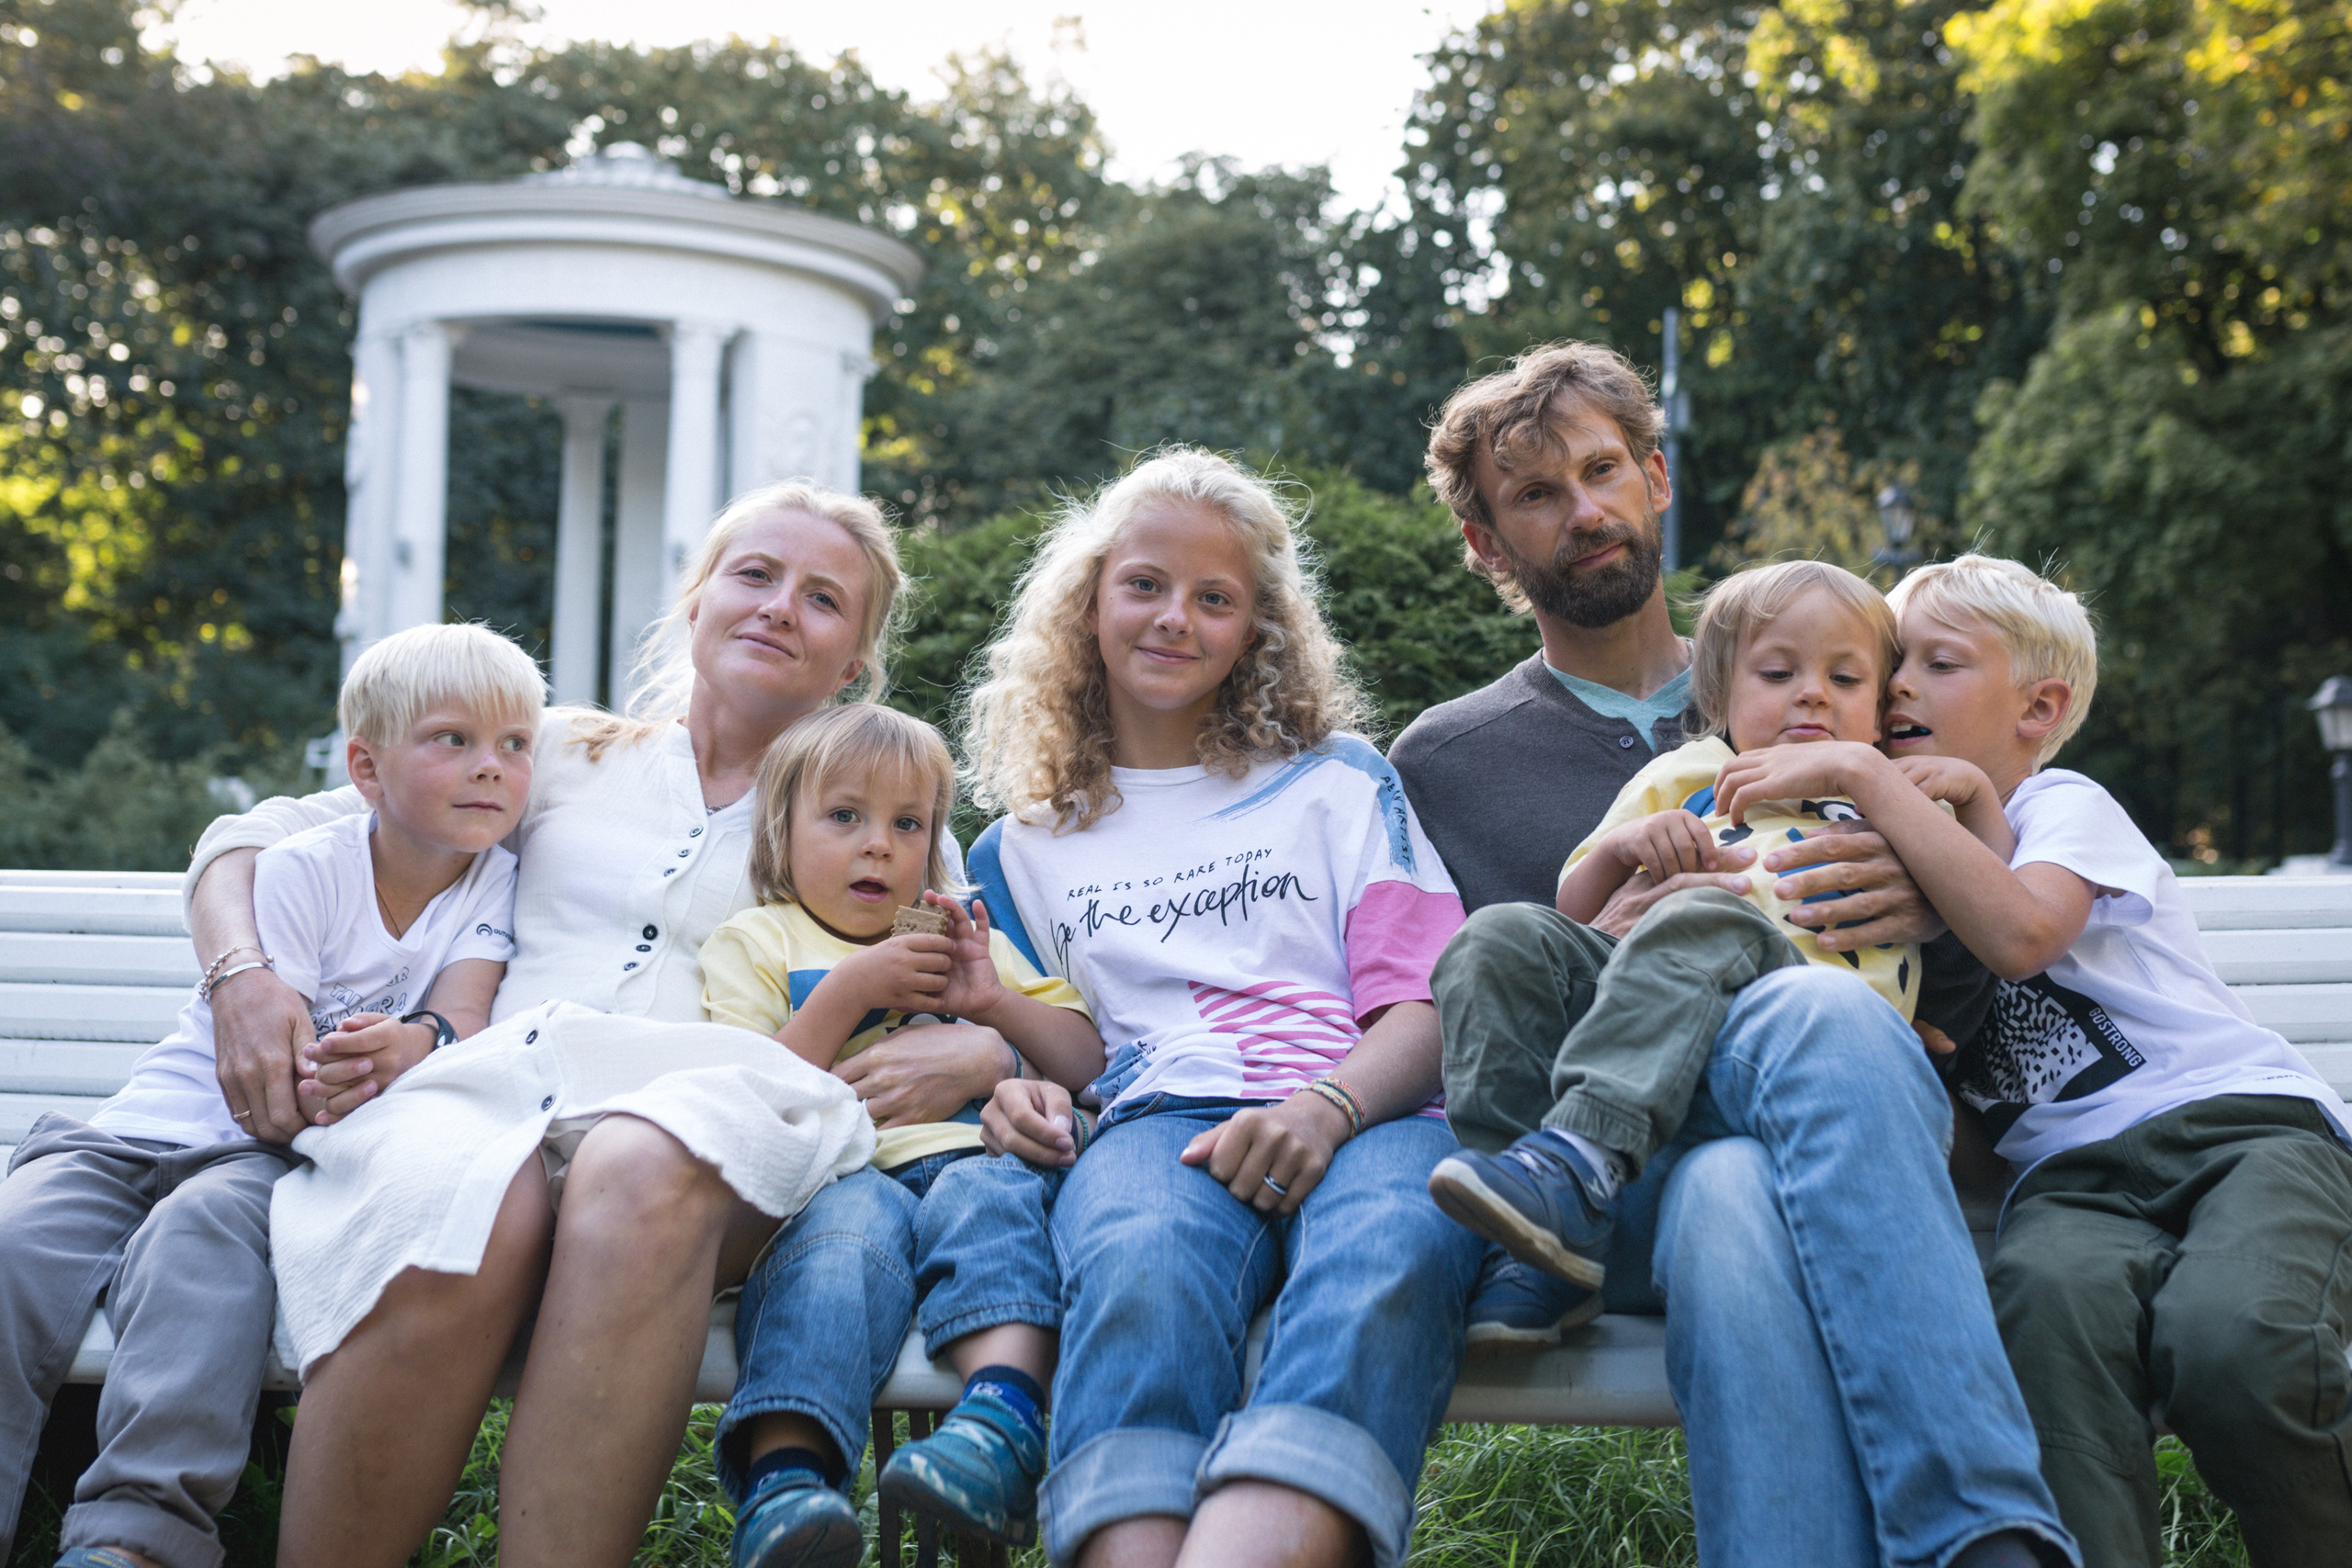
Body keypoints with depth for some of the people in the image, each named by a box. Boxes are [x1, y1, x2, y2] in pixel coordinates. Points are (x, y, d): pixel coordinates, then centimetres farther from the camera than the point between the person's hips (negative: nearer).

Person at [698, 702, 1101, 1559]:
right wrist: (847, 995, -4)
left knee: (985, 1194, -34)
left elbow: (1089, 1066, 22)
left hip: (979, 1152, 2)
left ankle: (1005, 1411, -54)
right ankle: (786, 1469, -52)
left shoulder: (967, 938, 31)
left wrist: (994, 999, 6)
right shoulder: (755, 942, 21)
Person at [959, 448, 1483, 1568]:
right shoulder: (1024, 847, 27)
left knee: (1383, 1264, -40)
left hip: (1363, 1115, -1)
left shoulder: (1336, 782, 22)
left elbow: (1430, 1010, 10)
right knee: (1142, 1270, -39)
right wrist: (1019, 1093, 2)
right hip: (1154, 1118, 1)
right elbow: (1032, 1050, 28)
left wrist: (1327, 1107, -12)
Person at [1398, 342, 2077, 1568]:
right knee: (1731, 1200, -41)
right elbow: (1430, 1024, 10)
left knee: (1822, 1006, -38)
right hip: (1609, 1164, -1)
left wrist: (1933, 901, -2)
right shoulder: (1441, 761, 21)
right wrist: (1595, 947, -11)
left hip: (1840, 1136, 1)